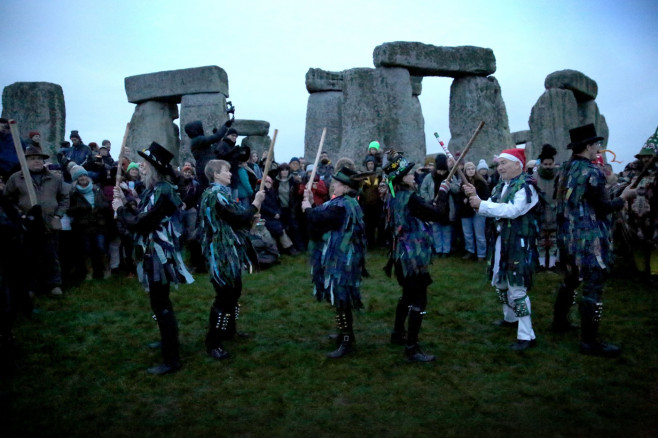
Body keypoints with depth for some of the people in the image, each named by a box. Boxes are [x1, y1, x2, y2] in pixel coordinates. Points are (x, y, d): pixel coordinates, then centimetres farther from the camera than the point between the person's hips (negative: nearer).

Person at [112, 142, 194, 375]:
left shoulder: (160, 191, -21)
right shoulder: (159, 188, 11)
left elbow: (138, 223, -21)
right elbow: (143, 217, 13)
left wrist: (120, 209, -5)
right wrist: (125, 203, 7)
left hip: (158, 255, -11)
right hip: (156, 253, 11)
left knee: (161, 305, -5)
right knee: (160, 302, 23)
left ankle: (171, 360, 2)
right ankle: (167, 340, 41)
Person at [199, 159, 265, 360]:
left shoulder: (218, 192, 14)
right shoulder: (216, 194, -19)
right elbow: (238, 219, -22)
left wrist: (250, 220, 9)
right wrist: (255, 204, -11)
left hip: (228, 251, 11)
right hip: (223, 252, -11)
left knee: (234, 291, 20)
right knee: (225, 295, -5)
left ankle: (229, 330, 35)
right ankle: (212, 344, 4)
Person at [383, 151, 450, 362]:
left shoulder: (395, 197, 8)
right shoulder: (410, 198, -20)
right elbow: (438, 214, -19)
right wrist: (443, 192, -6)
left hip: (402, 253, 10)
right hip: (414, 255, -10)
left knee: (408, 295, 24)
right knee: (418, 301, -5)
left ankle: (398, 334, 38)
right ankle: (412, 349, -1)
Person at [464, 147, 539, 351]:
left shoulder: (526, 185, -14)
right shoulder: (501, 186, 11)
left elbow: (513, 210, -27)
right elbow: (490, 209, 9)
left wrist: (481, 204, -25)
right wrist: (475, 196, -8)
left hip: (519, 243, -9)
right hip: (500, 241, 9)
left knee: (516, 287, -10)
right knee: (500, 282, 20)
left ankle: (527, 335, -2)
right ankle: (510, 317, 41)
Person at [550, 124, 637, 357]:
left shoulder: (566, 169, 9)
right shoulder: (592, 172, -16)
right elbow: (603, 208, -13)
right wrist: (624, 197, 2)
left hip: (568, 235, 9)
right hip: (589, 238, -9)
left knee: (571, 279, 22)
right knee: (593, 287, -4)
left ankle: (559, 321, 33)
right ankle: (589, 342, 1)